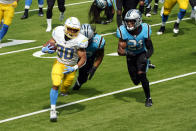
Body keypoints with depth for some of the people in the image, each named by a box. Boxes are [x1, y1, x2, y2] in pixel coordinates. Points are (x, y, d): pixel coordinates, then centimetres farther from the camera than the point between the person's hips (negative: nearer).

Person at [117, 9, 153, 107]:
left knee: (141, 74, -23)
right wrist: (125, 52, -48)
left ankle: (148, 98, -6)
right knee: (136, 81, 6)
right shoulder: (123, 32, -25)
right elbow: (120, 50, -25)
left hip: (142, 54, -2)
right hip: (130, 56, 2)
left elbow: (150, 48, -14)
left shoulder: (144, 30, -24)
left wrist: (146, 57, -33)